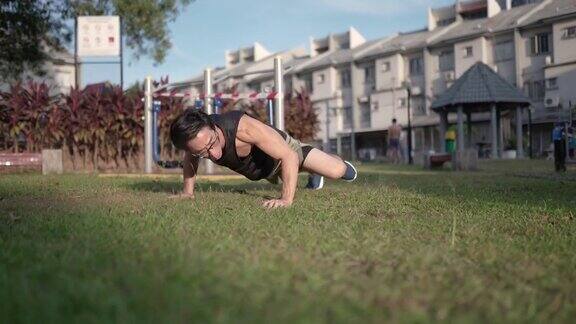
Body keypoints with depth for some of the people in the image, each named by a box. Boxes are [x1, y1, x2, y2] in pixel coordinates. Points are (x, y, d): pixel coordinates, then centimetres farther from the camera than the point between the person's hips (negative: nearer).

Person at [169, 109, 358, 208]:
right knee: (285, 177, 36)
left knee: (336, 172, -8)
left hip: (282, 149, -5)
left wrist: (286, 199, -54)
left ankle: (342, 164, 29)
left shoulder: (244, 128, -50)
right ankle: (313, 174, 69)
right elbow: (189, 159, -5)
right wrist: (188, 190, -13)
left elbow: (289, 156, -49)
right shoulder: (196, 137, -33)